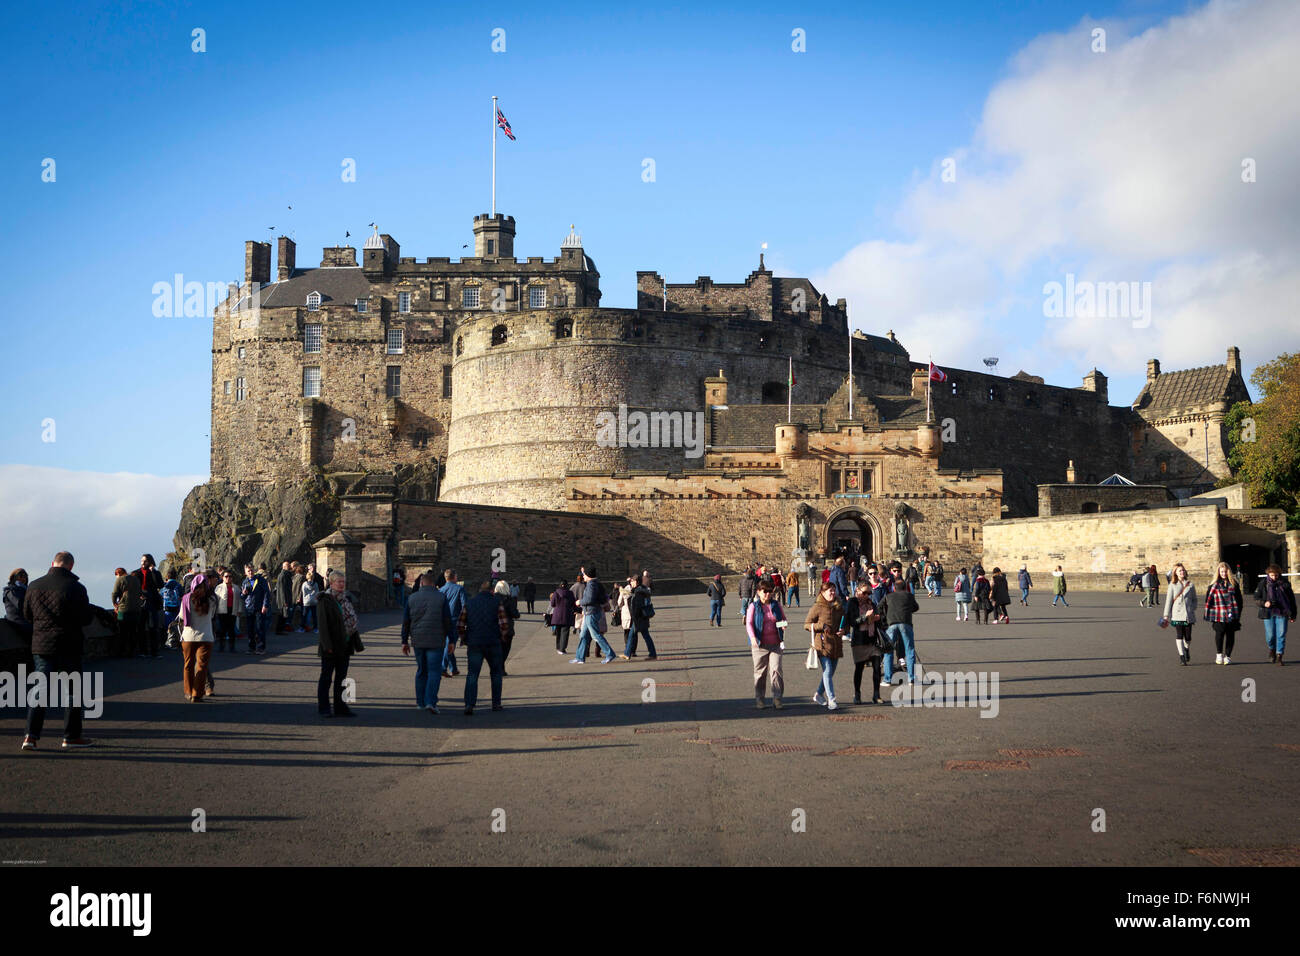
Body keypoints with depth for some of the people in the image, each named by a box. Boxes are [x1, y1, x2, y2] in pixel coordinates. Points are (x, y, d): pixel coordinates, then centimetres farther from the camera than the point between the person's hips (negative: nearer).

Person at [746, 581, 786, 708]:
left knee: (776, 669, -9)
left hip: (775, 644, 2)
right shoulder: (754, 606, 0)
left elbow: (784, 619, 19)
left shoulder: (776, 605, 10)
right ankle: (759, 699, 17)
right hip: (759, 644, -2)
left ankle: (777, 698, -4)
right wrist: (753, 637, -23)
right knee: (760, 672, 6)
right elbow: (749, 623, -7)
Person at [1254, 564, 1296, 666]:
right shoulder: (1263, 583, 1)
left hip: (1282, 613, 0)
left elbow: (1291, 599, 12)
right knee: (1270, 635, 0)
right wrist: (1264, 603, -17)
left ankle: (1279, 656, 2)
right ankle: (1272, 649, 31)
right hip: (1268, 613, 0)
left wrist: (1293, 615, 11)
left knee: (1281, 635, -5)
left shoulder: (1284, 583, 4)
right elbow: (1256, 598, 5)